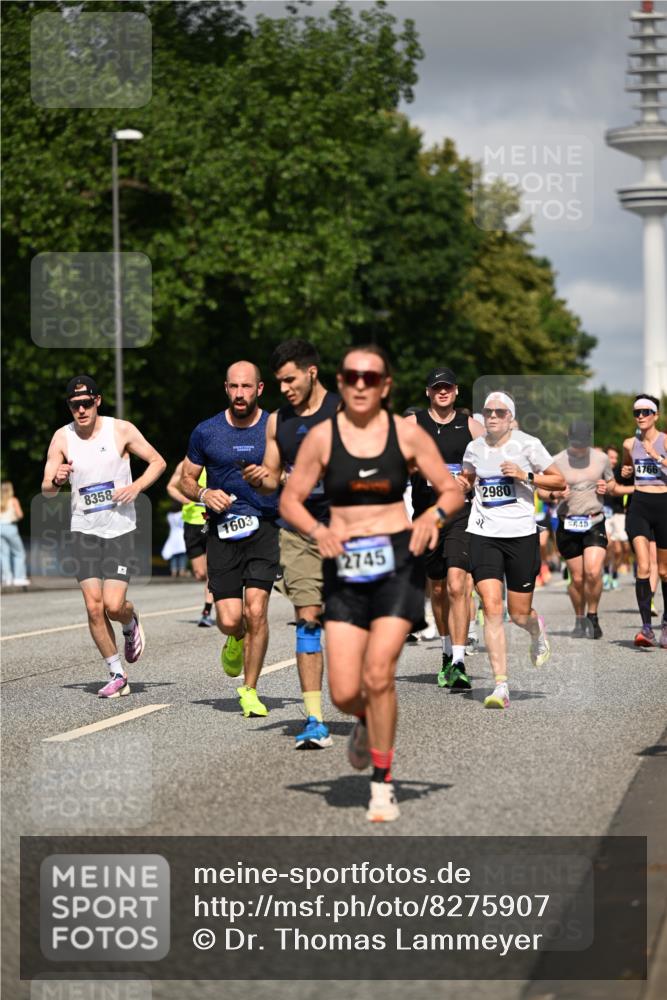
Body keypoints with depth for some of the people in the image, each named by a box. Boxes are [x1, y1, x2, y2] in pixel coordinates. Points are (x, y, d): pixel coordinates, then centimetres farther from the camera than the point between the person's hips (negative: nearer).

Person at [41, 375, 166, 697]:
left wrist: (137, 486, -12)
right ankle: (117, 674, 8)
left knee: (113, 605, -13)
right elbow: (46, 490, 1)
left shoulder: (121, 430, -5)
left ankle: (131, 623, 24)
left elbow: (158, 462, 5)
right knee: (93, 607, -6)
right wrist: (56, 480, -22)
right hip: (84, 530, 2)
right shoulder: (62, 438, 0)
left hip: (120, 529, -2)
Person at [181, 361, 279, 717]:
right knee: (229, 620, -7)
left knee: (255, 610, -15)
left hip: (264, 527, -1)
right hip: (223, 530, 1)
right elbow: (186, 480, 13)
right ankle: (238, 639, 32)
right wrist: (204, 494, -8)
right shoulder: (206, 432, 4)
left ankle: (249, 690, 1)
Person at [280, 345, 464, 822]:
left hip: (399, 561, -1)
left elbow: (453, 491, 6)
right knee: (344, 693, -4)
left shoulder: (407, 433, 1)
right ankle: (367, 724, 35)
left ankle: (383, 784, 1)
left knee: (378, 674, -16)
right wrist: (318, 530, -14)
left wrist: (433, 516, -15)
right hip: (345, 568, 1)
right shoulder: (322, 436, 0)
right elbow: (290, 501, 5)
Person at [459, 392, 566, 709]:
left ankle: (537, 630, 44)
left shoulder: (527, 444, -3)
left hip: (521, 533, -2)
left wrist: (526, 476, -14)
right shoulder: (474, 448, 7)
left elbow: (560, 481, 1)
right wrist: (462, 484, 4)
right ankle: (500, 686, -10)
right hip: (483, 534, 2)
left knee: (519, 614, 4)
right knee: (491, 608, -13)